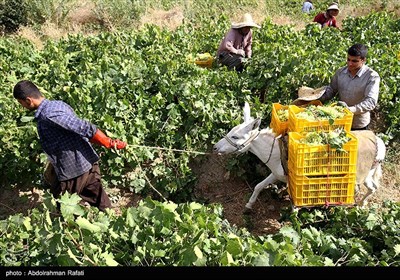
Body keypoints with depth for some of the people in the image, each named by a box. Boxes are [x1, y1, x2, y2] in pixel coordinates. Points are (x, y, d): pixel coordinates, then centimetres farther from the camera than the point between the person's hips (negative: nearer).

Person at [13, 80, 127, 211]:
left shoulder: (48, 115, -21)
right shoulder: (58, 103, 7)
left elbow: (86, 129, -26)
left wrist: (110, 144, -17)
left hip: (73, 173, -8)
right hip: (90, 165, 8)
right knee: (103, 207, 18)